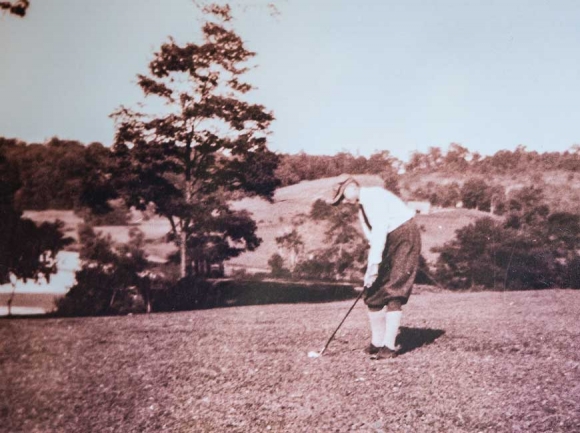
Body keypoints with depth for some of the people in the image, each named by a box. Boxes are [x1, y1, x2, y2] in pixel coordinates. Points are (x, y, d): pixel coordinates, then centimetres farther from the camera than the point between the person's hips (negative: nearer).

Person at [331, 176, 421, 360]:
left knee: (393, 293, -12)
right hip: (387, 242, 9)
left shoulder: (373, 195, -13)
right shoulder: (362, 207, 16)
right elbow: (373, 237, 14)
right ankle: (377, 343, 12)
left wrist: (373, 264, -23)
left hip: (404, 236, -9)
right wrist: (371, 268, 4)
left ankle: (389, 346, -10)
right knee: (374, 293, 5)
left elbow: (380, 229, -22)